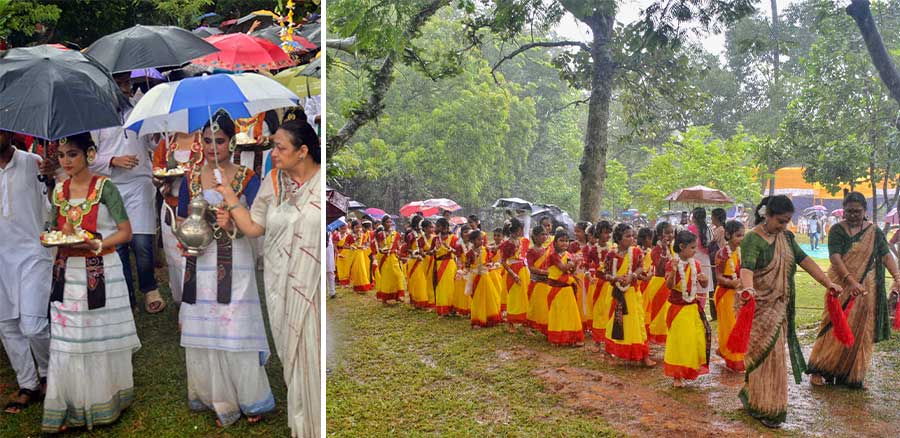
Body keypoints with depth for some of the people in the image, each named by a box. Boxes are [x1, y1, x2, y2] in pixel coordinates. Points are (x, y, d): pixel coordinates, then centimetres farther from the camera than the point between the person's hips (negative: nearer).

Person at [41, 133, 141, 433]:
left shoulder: (104, 187, -6)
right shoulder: (59, 191, 9)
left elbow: (125, 232, -6)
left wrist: (95, 244, -19)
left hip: (100, 272, -4)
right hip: (67, 273, 4)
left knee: (101, 338, 4)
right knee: (67, 341, 5)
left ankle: (105, 402, 20)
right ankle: (71, 406, 18)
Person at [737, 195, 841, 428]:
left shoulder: (786, 237, 8)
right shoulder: (753, 239, -17)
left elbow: (804, 260, 6)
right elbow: (746, 267, -31)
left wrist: (828, 283, -2)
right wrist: (748, 288, -51)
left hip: (780, 306, 7)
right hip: (759, 306, -7)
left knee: (774, 353, 13)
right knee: (766, 354, -2)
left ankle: (752, 395, 29)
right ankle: (766, 409, 12)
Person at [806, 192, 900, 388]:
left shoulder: (874, 232, 6)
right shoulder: (837, 230, -4)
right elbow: (835, 257, -14)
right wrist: (851, 281, -26)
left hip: (866, 289, 3)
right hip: (842, 286, -3)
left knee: (860, 330, 8)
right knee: (835, 327, -4)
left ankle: (853, 374, 19)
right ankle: (819, 370, 3)